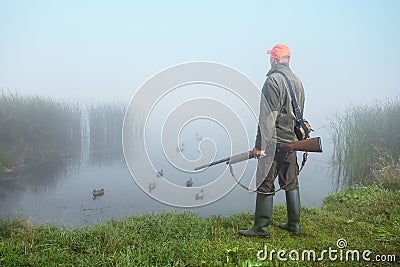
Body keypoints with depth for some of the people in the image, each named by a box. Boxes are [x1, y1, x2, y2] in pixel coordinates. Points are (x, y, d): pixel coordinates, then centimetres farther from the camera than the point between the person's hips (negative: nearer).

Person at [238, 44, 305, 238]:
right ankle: (294, 224, 23)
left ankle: (261, 228, 4)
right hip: (292, 141, 8)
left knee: (265, 184, -2)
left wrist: (260, 144, -16)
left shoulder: (273, 80, -11)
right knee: (291, 183, 14)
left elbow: (267, 116, -17)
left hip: (274, 142, -8)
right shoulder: (297, 81, 15)